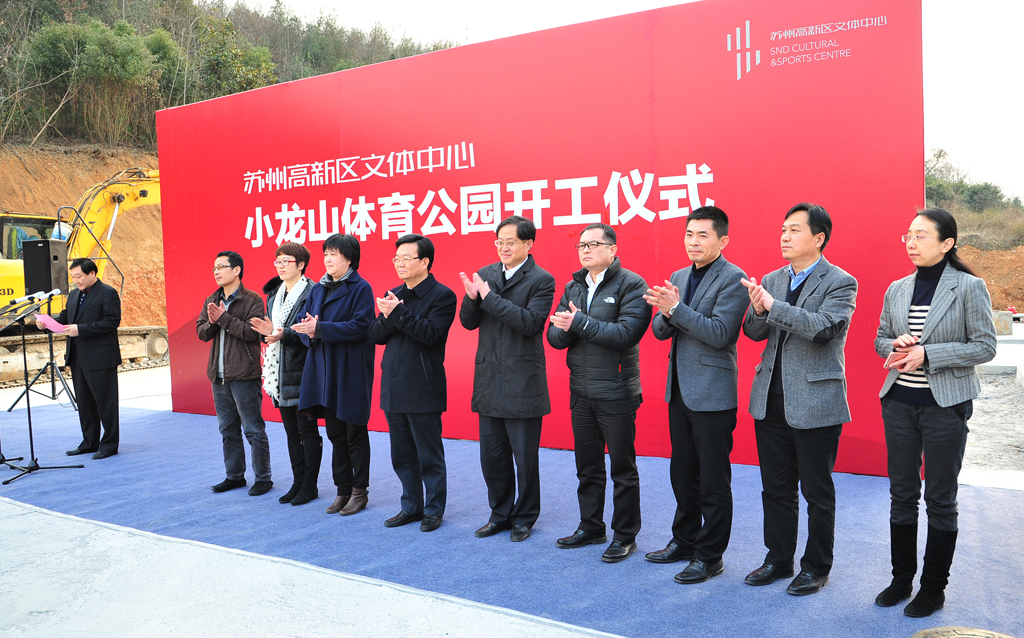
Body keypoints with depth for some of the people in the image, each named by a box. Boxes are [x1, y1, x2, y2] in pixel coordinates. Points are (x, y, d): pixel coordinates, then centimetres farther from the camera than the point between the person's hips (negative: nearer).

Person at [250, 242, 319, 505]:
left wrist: (283, 334, -25)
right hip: (280, 373, 8)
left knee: (307, 431, 2)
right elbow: (272, 330, 19)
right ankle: (298, 483, 25)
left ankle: (310, 485, 13)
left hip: (301, 374, -8)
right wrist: (269, 332, -3)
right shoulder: (274, 294, 14)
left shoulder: (311, 293, -11)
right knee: (291, 432, 15)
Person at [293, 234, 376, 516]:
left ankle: (359, 490, 17)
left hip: (352, 371, -6)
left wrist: (319, 328, -21)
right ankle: (343, 490, 23)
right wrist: (309, 331, -13)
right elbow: (303, 321, 11)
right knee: (335, 433, 12)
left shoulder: (361, 288, -8)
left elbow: (360, 326, -18)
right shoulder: (318, 289, 13)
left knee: (354, 434, 3)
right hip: (324, 369, 7)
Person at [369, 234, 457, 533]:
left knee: (429, 455, 4)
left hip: (423, 390, -7)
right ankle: (411, 506, 29)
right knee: (402, 455, 16)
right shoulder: (393, 295, 13)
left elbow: (431, 333, -20)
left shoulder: (442, 295, -8)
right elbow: (375, 335, 7)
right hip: (394, 388, 7)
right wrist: (387, 317, -13)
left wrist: (399, 313, -20)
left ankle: (434, 509, 19)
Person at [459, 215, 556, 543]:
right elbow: (468, 322, 8)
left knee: (524, 457, 7)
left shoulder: (542, 280, -7)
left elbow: (530, 322, -20)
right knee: (491, 456, 14)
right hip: (489, 380, 5)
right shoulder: (485, 274, 9)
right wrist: (472, 298, -13)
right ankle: (500, 514, 31)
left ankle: (524, 518, 25)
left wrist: (490, 297, -20)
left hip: (522, 383, -5)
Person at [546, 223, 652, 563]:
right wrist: (566, 327, -16)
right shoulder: (573, 286, 12)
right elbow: (554, 336, 6)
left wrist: (580, 322, -20)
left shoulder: (631, 284, -8)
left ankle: (625, 535, 20)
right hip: (581, 393, 6)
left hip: (616, 393, -6)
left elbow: (627, 333, -22)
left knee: (622, 468, 5)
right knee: (587, 466, 17)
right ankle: (591, 527, 32)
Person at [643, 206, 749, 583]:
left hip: (712, 394, -8)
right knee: (682, 474, 19)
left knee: (713, 481, 3)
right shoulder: (678, 277, 13)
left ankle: (710, 555, 16)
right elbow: (660, 331, 9)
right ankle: (684, 540, 34)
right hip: (680, 392, 8)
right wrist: (666, 313, -12)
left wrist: (676, 308, -24)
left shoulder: (733, 279, -11)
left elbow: (720, 333, -21)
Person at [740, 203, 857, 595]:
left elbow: (823, 327, -23)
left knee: (817, 492, 7)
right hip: (771, 399, 6)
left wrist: (772, 305, -26)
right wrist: (758, 310, -14)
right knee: (776, 487, 15)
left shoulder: (840, 283, -7)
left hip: (814, 402, -5)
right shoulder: (771, 280, 10)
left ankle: (816, 567, 24)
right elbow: (753, 332, 7)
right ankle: (779, 559, 30)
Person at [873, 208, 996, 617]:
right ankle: (901, 579, 26)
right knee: (902, 495, 12)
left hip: (945, 405, -4)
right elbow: (881, 339, 14)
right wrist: (896, 345, -9)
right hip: (899, 403, 4)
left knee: (940, 500, 6)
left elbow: (985, 346, -9)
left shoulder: (969, 287, -7)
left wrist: (927, 354, -19)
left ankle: (934, 588, 21)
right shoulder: (897, 290, 6)